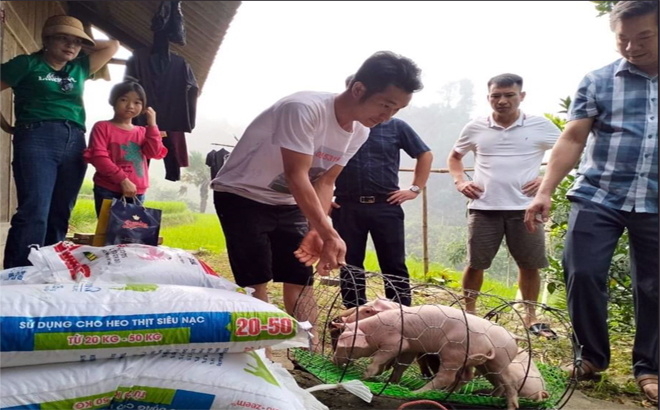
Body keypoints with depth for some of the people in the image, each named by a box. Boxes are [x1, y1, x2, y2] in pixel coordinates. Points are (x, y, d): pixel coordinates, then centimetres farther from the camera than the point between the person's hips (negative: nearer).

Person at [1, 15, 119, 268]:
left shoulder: (79, 68, 21)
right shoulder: (27, 64, 8)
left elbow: (113, 46, 29)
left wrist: (84, 46, 22)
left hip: (75, 143, 6)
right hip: (37, 139, -5)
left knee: (59, 216, 4)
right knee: (34, 213, -17)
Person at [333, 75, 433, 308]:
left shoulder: (395, 126, 5)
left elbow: (425, 155, 14)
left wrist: (415, 189, 6)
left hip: (385, 206, 0)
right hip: (346, 207, 0)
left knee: (394, 266, 3)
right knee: (350, 266, 7)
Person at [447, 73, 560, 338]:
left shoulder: (541, 126, -1)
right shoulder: (475, 128, 4)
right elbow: (454, 156, 20)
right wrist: (459, 181, 3)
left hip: (524, 208, 0)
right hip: (483, 208, 1)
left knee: (530, 265, 6)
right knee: (475, 264, 5)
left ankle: (530, 316, 23)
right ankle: (468, 313, 22)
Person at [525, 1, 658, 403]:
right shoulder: (597, 81, 3)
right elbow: (573, 139, -2)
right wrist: (545, 192, -11)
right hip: (598, 197, 0)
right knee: (583, 274, -3)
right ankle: (593, 355, 17)